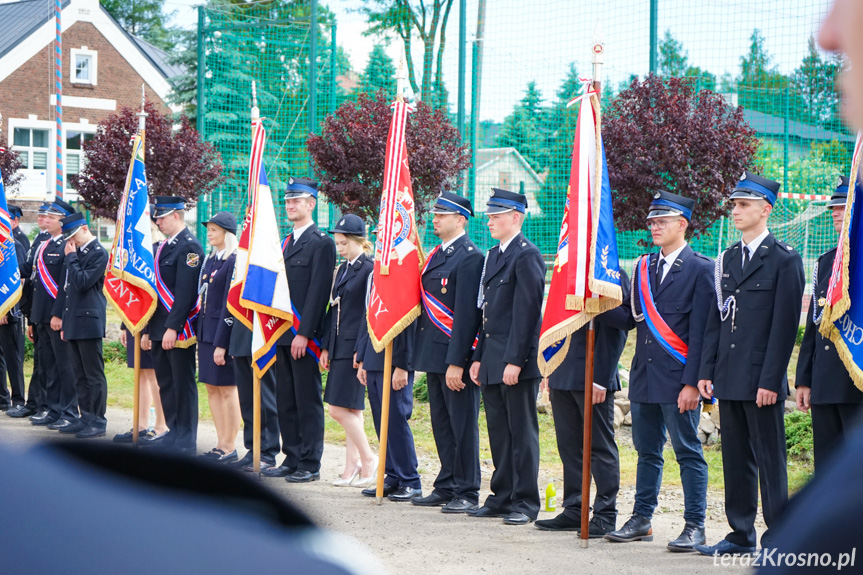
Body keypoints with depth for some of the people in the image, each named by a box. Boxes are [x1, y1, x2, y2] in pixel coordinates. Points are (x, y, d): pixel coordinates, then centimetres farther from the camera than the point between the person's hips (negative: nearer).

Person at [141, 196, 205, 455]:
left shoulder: (189, 247, -13)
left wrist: (173, 327, -23)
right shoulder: (164, 246, 16)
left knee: (183, 383, -2)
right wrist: (148, 329, 18)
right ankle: (174, 433, 21)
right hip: (160, 328, 9)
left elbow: (185, 292, -20)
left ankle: (186, 440, 2)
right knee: (165, 383, 13)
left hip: (179, 329, -9)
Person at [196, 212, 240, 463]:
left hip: (223, 332, -9)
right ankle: (221, 444, 19)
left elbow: (229, 305, -17)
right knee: (212, 388, 12)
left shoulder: (234, 262, -14)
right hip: (206, 331, 9)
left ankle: (230, 448, 4)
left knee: (227, 390, -2)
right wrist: (200, 334, 13)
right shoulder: (210, 260, 13)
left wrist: (221, 343, -19)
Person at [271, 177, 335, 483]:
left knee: (308, 400, -4)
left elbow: (318, 291, -14)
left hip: (304, 335, -8)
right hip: (282, 334, 8)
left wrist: (304, 333, -18)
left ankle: (310, 464, 1)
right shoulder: (286, 242, 17)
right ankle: (291, 459, 17)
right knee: (285, 400, 11)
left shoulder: (322, 243, -8)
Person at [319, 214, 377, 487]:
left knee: (339, 408, -9)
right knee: (352, 410, 10)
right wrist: (326, 347, 15)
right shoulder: (343, 269, 15)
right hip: (339, 347, 9)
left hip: (355, 347, -9)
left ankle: (367, 458, 4)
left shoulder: (369, 269, -12)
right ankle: (353, 466, 14)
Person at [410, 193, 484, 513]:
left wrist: (456, 363, -21)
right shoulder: (436, 255, 15)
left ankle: (466, 493, 3)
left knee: (462, 425, -2)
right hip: (434, 355, 9)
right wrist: (425, 354, 15)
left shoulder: (470, 257, -13)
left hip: (457, 357, -9)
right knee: (442, 424, 13)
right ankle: (446, 488, 21)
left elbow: (466, 314, -18)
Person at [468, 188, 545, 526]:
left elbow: (526, 312, -16)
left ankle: (525, 503, 2)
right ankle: (502, 498, 19)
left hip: (517, 361, -9)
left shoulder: (527, 255, -11)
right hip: (492, 360, 9)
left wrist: (515, 360, -19)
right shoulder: (493, 256, 17)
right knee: (498, 432, 12)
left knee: (522, 432, -3)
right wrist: (479, 357, 16)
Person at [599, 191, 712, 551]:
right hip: (644, 376, 6)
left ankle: (695, 526, 2)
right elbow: (630, 318, 12)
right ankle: (641, 520, 20)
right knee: (647, 451, 13)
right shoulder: (644, 267, 15)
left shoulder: (701, 269, -5)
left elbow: (700, 332, -10)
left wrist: (692, 383, -15)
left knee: (688, 452, -2)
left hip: (678, 379, -6)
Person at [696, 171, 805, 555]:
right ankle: (741, 535, 18)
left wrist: (770, 381, -16)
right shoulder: (726, 260, 15)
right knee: (736, 459, 10)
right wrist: (706, 372, 8)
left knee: (770, 461, -3)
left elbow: (785, 326, -11)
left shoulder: (784, 260, -6)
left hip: (762, 381, -7)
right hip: (729, 380, 7)